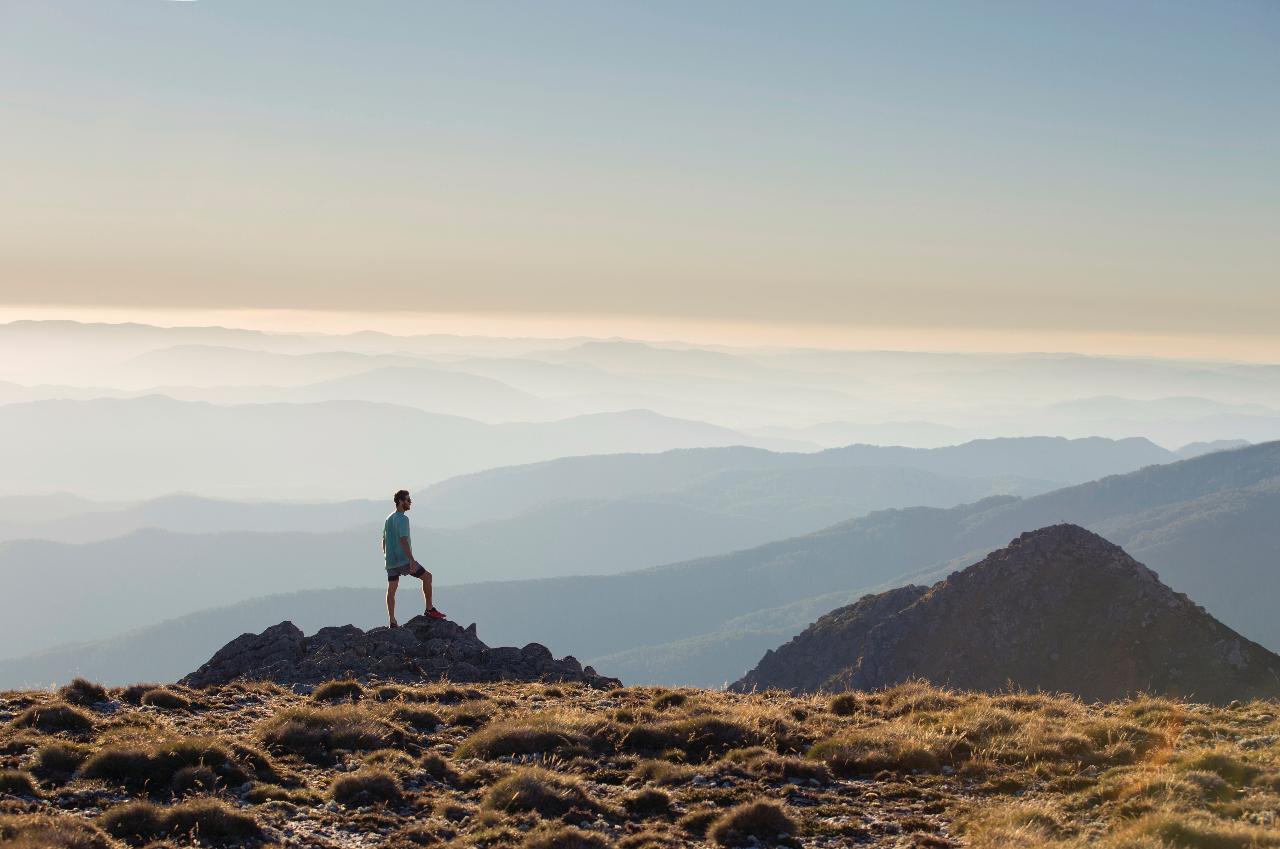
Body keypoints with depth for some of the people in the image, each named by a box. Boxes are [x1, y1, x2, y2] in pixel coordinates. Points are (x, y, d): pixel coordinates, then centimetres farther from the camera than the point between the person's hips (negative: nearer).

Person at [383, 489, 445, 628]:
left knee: (391, 589, 6)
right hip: (403, 560, -9)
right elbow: (403, 541, -21)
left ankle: (392, 621, 2)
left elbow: (384, 541, 21)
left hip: (390, 562, 9)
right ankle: (429, 609, 7)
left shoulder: (388, 519, 16)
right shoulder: (402, 519, -12)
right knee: (427, 577, 4)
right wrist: (412, 561, -24)